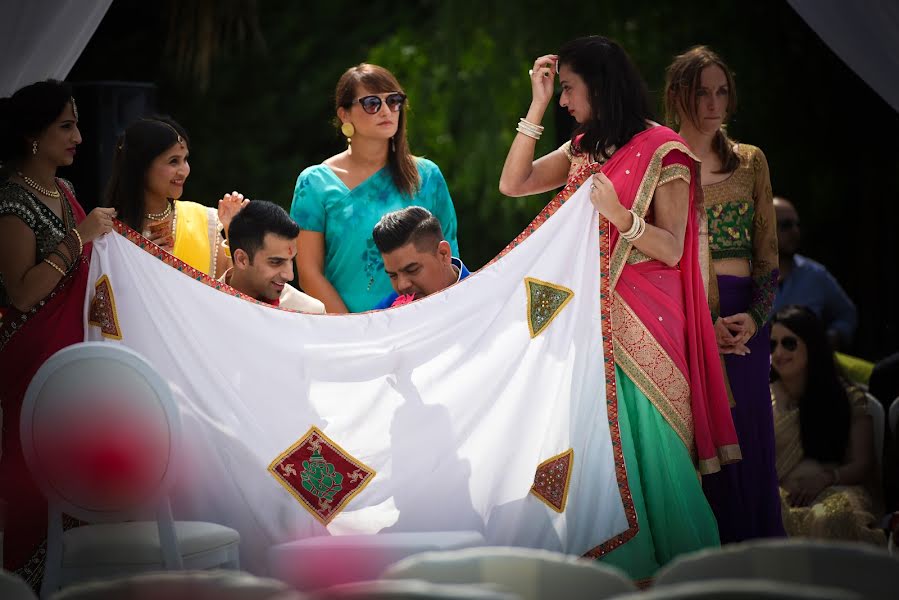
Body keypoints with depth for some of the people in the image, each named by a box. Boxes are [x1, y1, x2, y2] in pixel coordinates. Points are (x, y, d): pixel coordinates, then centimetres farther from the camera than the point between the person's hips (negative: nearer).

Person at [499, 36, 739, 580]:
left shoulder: (662, 151, -7)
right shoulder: (583, 150, 15)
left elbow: (672, 250, -9)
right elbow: (512, 184, 9)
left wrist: (619, 215, -24)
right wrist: (537, 106, 6)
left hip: (641, 322, -6)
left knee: (644, 443, -5)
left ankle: (666, 565, 6)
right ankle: (615, 564, 12)